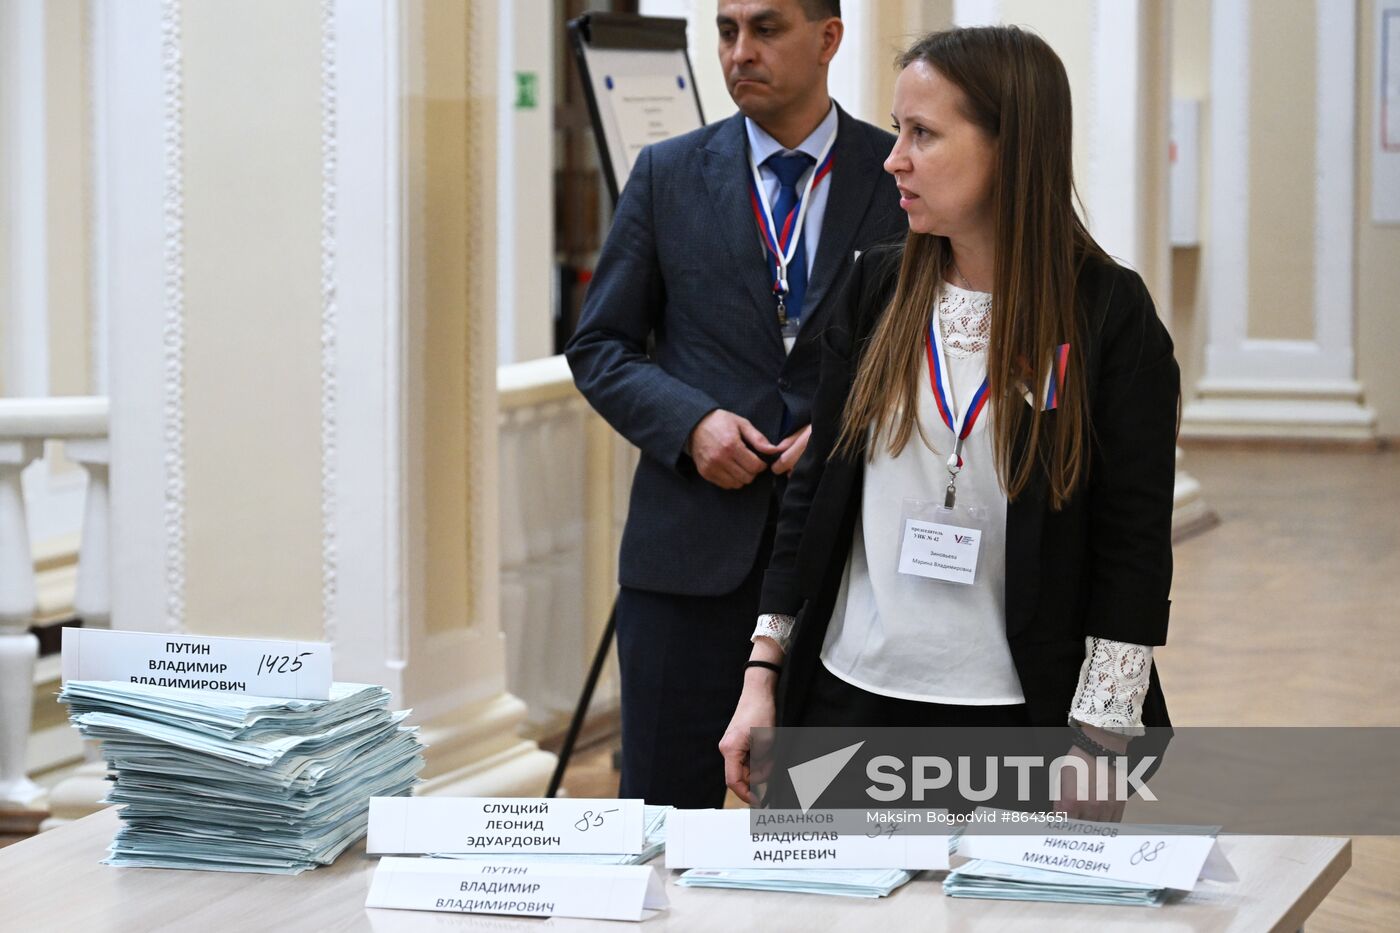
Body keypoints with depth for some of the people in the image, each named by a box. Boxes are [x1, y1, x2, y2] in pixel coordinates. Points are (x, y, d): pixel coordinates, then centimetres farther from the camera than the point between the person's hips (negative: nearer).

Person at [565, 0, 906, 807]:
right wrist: (689, 422, -9)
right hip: (693, 543, 1)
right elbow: (599, 347, 8)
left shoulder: (903, 178, 2)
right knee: (667, 809, 2)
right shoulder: (669, 175, 6)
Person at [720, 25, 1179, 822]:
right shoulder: (877, 290, 6)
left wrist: (1095, 753, -12)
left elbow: (1134, 552, -7)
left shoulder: (1109, 315, -6)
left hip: (1015, 718, -4)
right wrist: (765, 675, 6)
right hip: (851, 699, 4)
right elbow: (817, 488, 11)